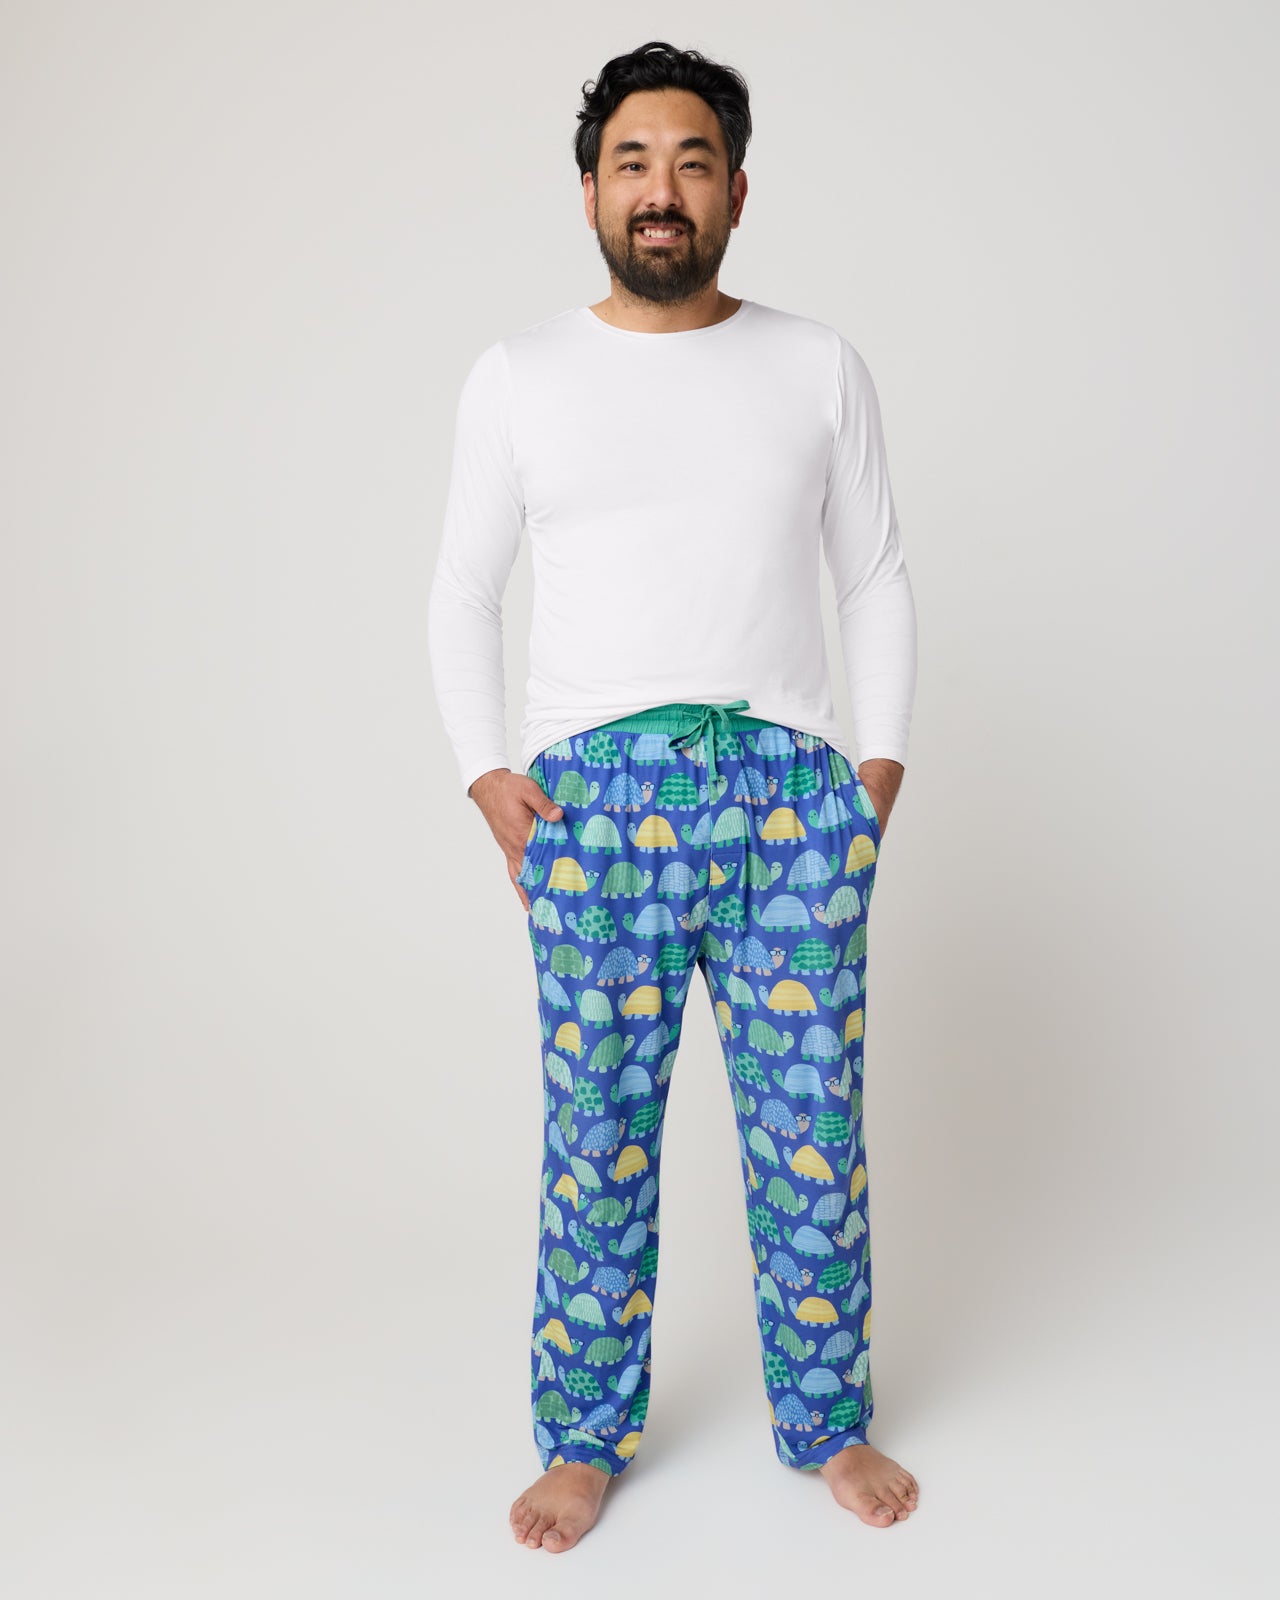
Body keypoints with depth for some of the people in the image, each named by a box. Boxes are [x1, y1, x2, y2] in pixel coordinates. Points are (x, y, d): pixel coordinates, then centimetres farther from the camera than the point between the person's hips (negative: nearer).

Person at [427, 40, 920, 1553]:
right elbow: (463, 592, 11)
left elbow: (875, 576, 12)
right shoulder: (517, 374, 8)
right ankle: (585, 1436, 22)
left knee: (813, 1130, 5)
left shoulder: (821, 366, 10)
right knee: (597, 1136, 4)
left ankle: (827, 1420, 24)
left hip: (793, 792, 1)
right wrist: (488, 775, 0)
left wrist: (881, 763, 2)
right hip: (595, 797, 0)